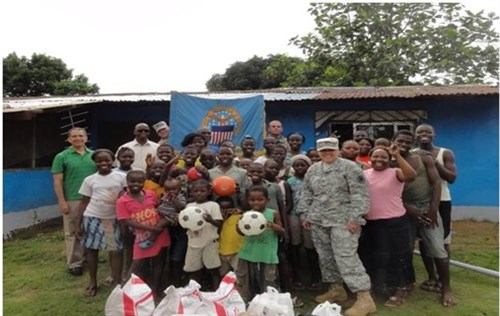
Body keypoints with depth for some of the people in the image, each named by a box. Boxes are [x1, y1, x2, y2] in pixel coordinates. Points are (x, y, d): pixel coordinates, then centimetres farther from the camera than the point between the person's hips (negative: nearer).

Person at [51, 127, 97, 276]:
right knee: (72, 233, 3)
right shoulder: (62, 157, -1)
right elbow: (57, 181, -4)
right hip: (72, 201, -3)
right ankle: (74, 264, 14)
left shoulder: (94, 155, 8)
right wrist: (62, 201, -10)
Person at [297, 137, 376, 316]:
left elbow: (360, 195, -11)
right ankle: (337, 289, 27)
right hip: (318, 222, 7)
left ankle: (365, 298, -4)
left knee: (346, 258, -11)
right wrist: (304, 215, 12)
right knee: (326, 257, 12)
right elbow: (306, 195, 17)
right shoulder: (313, 170, 13)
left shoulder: (350, 168, -6)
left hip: (343, 221, -6)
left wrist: (354, 218, -17)